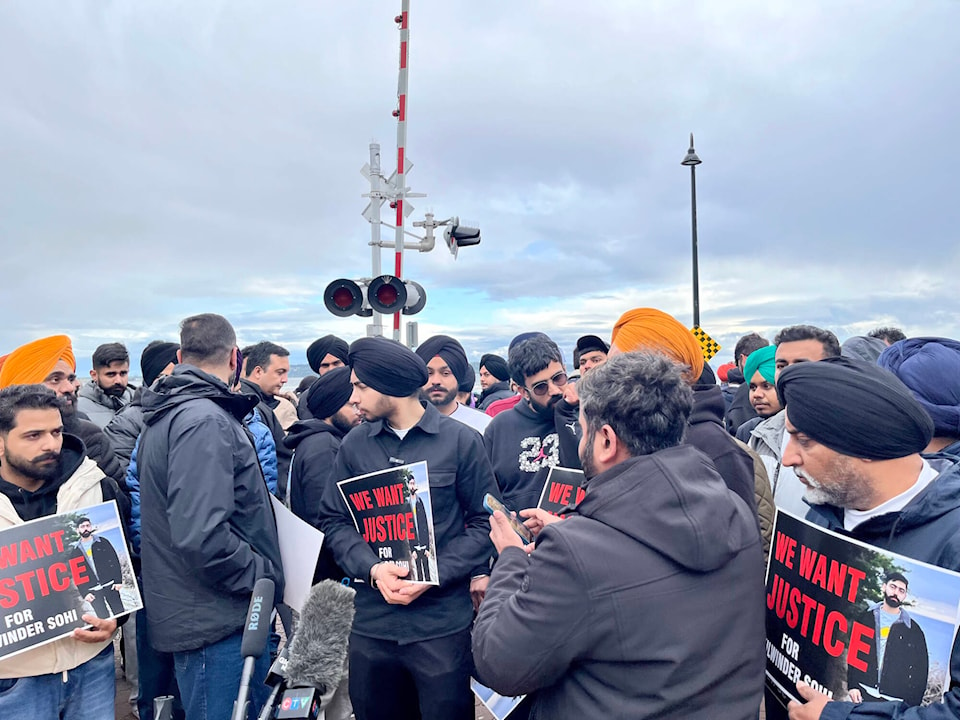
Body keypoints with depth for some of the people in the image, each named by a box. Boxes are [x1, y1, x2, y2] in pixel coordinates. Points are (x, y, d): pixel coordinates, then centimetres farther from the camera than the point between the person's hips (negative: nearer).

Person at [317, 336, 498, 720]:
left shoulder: (462, 440, -7)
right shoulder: (355, 443, 2)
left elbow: (486, 521, -4)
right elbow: (334, 520, 4)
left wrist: (435, 573, -14)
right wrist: (372, 568, -12)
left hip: (443, 622, -3)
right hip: (372, 620, 3)